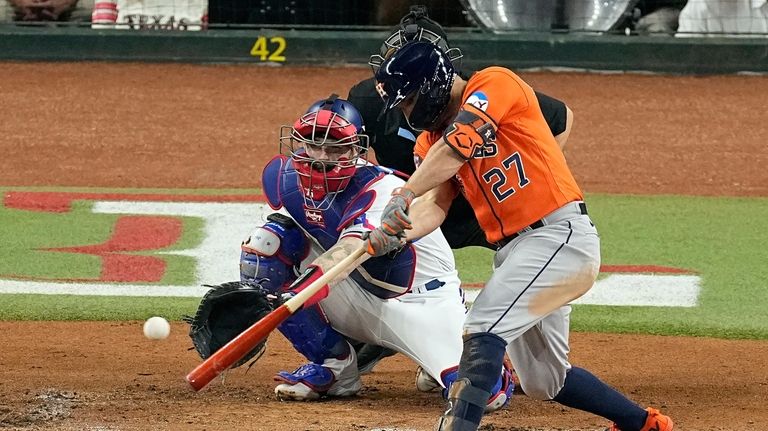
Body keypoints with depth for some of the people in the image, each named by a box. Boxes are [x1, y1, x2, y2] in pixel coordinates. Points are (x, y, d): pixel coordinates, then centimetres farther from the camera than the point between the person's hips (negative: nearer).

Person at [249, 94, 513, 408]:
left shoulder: (382, 190, -28)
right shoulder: (283, 177, -8)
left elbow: (350, 250, -46)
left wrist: (295, 293, -63)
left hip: (423, 302, -5)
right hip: (359, 298, 6)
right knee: (267, 244, -15)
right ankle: (334, 368, -3)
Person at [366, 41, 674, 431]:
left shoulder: (494, 84, -9)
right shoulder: (431, 139, 13)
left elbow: (457, 146, -25)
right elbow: (434, 203, -1)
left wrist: (403, 196, -35)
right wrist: (397, 233, -22)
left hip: (561, 235, -9)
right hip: (512, 250, 9)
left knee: (482, 330, -24)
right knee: (543, 381, 16)